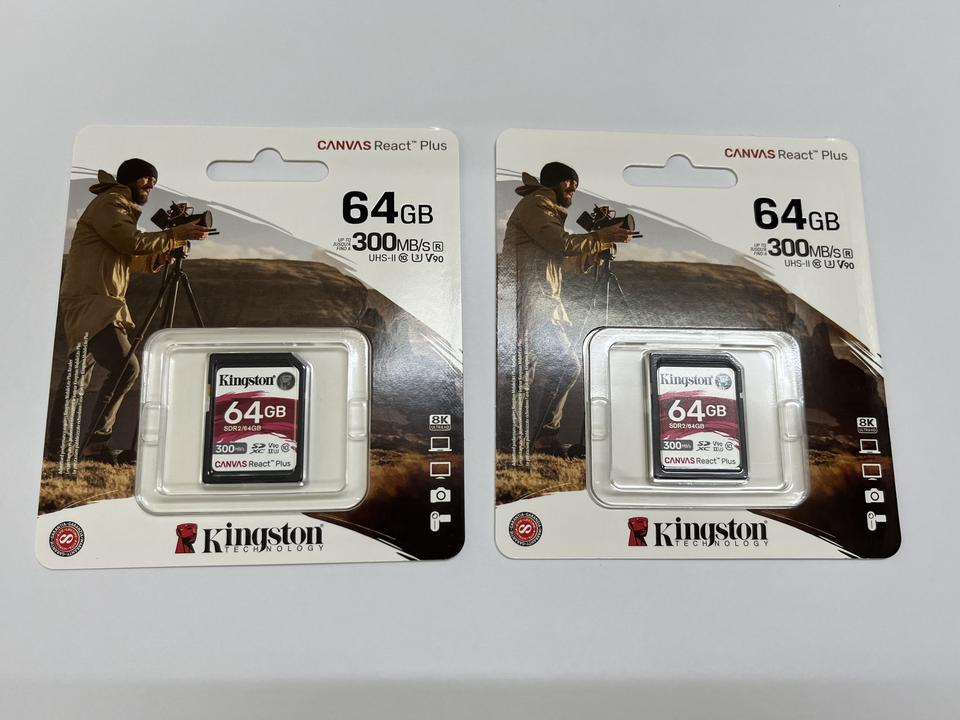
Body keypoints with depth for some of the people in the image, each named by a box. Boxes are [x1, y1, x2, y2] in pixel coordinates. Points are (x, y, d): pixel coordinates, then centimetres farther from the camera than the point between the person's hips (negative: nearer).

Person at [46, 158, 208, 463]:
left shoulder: (122, 208, 24)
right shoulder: (108, 204, -7)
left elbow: (129, 258, 20)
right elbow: (134, 242, -18)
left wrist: (158, 257, 3)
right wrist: (179, 235, -13)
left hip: (99, 304, 11)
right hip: (89, 302, -11)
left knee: (79, 375, 12)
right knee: (126, 367, -20)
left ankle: (57, 447, 19)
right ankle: (96, 441, -14)